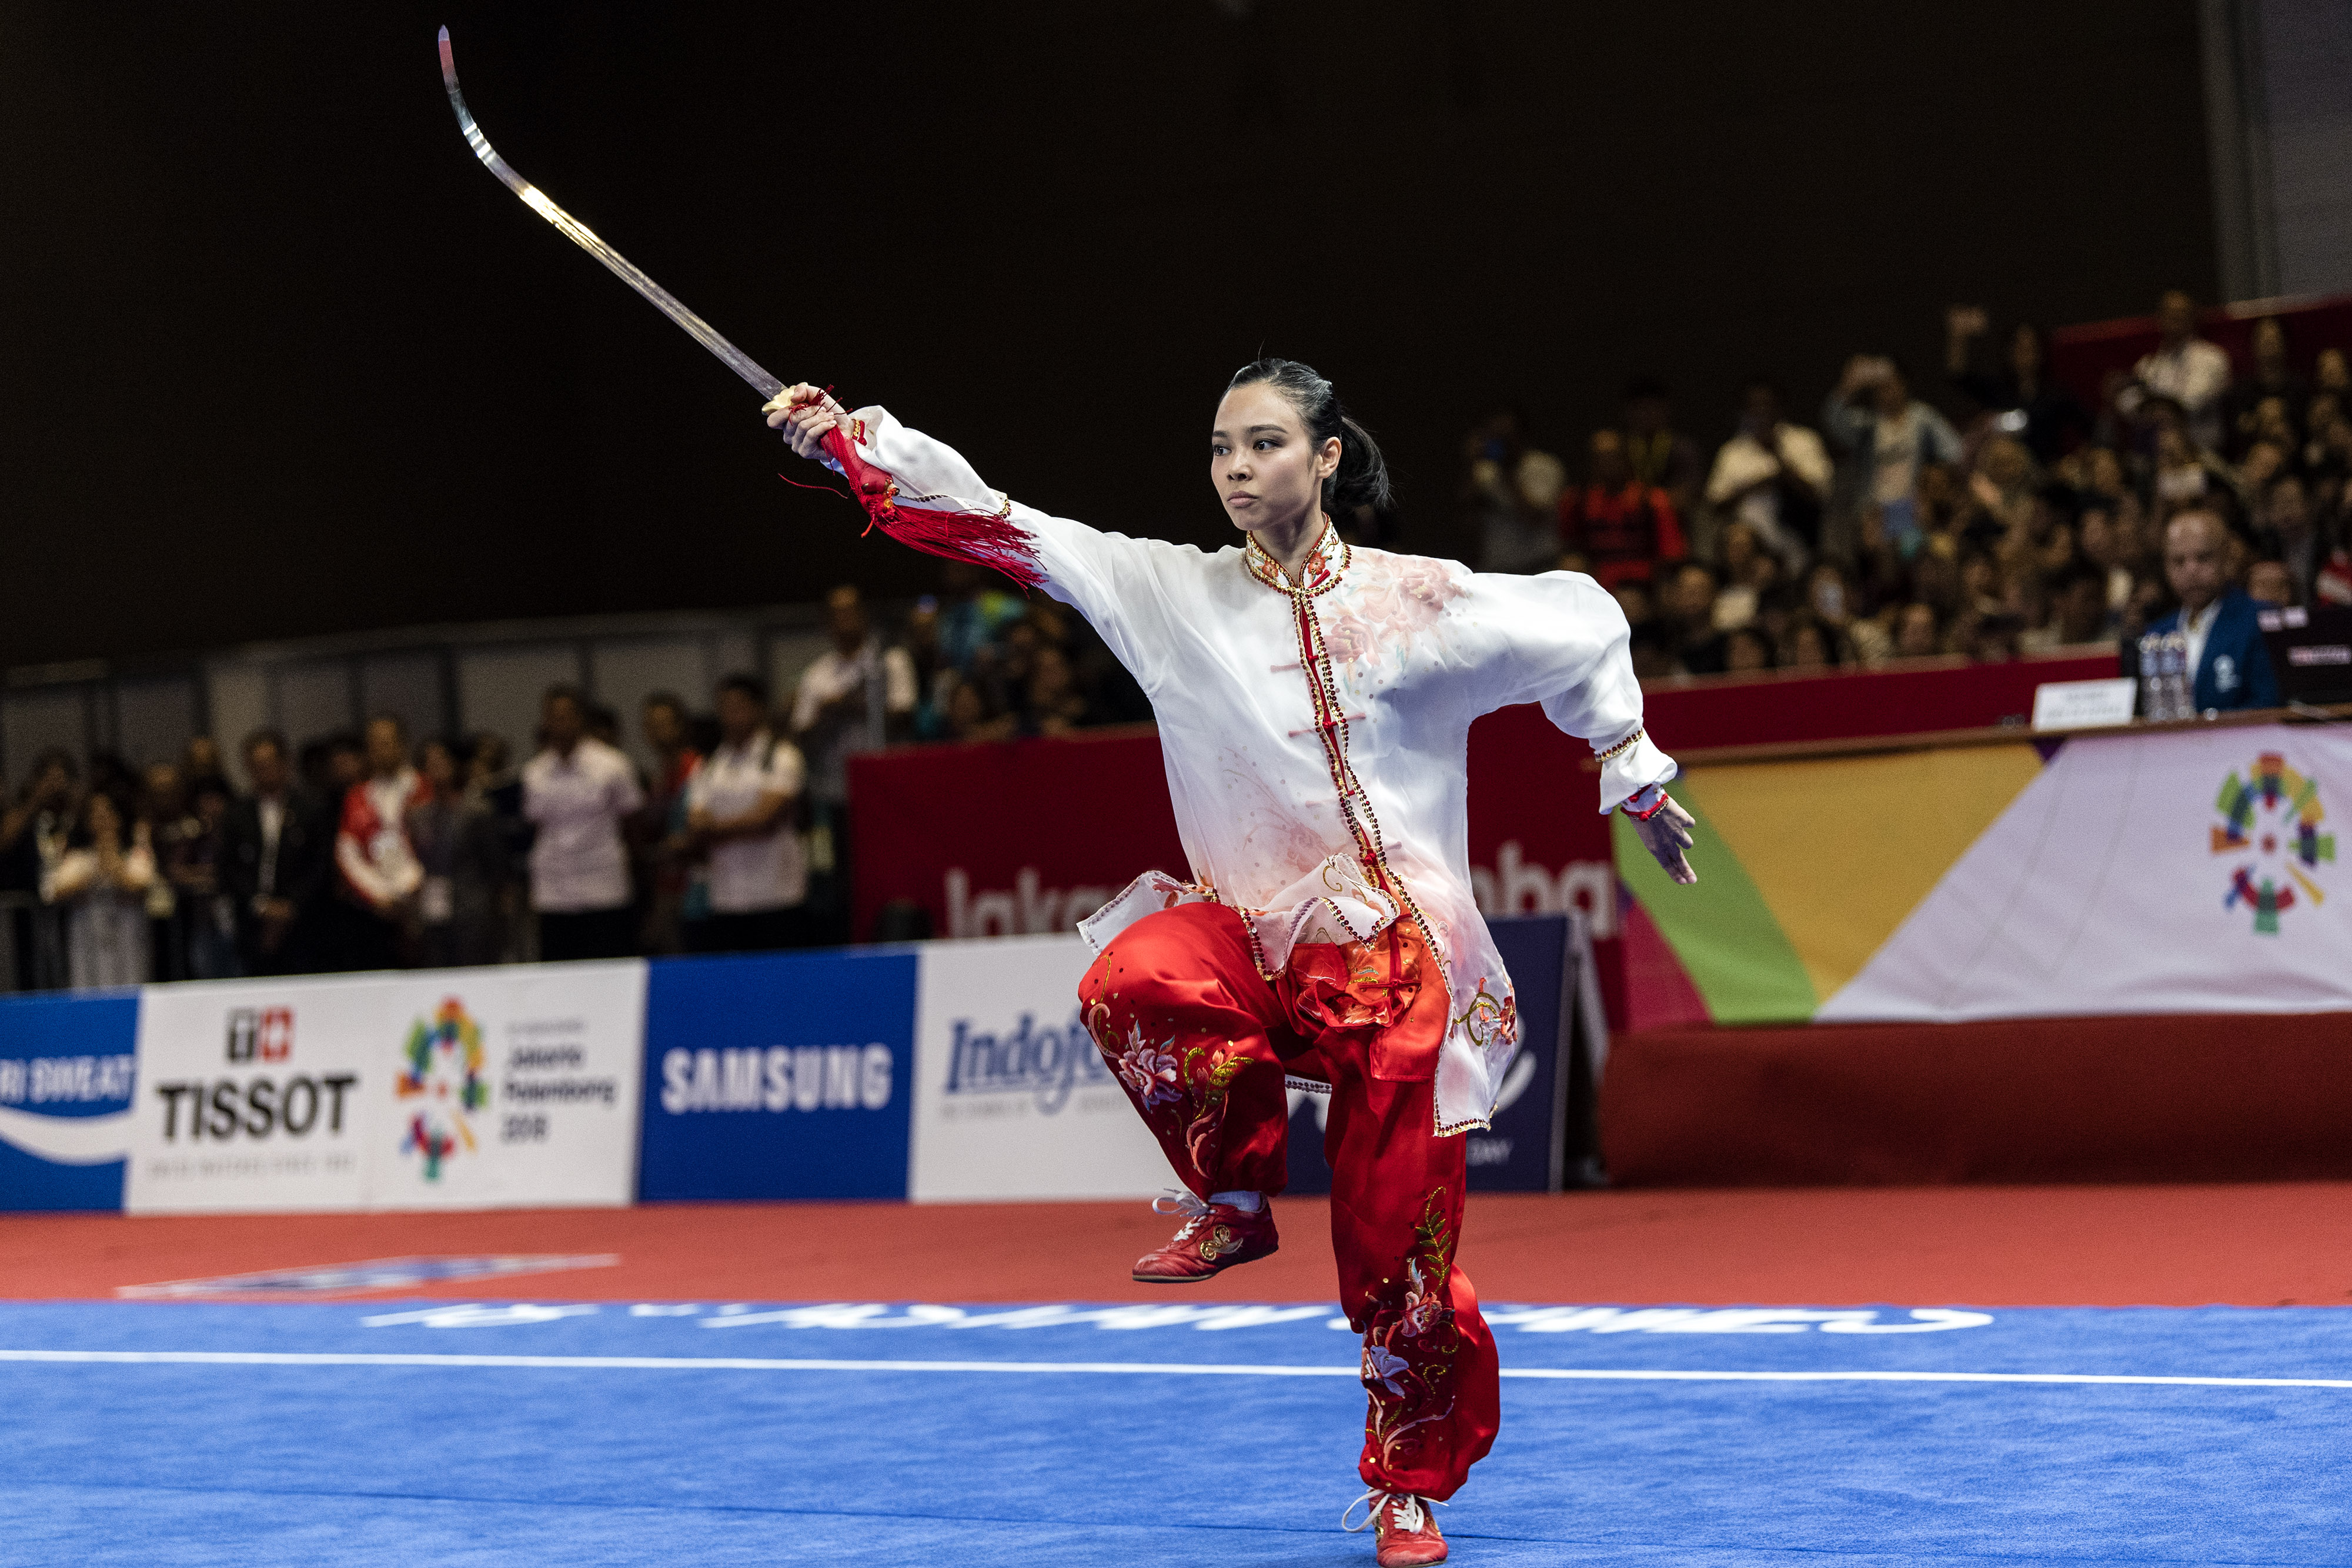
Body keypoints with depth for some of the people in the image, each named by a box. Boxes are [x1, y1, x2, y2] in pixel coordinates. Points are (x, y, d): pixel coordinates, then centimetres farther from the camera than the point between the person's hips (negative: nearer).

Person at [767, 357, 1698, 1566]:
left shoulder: (1417, 602, -1)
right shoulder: (1172, 594, 3)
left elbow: (1577, 628, 12)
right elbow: (1008, 531, -2)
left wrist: (1636, 781, 19)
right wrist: (848, 440, -9)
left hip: (1397, 962, -2)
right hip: (1252, 935, 2)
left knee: (1398, 1251, -2)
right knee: (1133, 982, -33)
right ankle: (1234, 1200, -7)